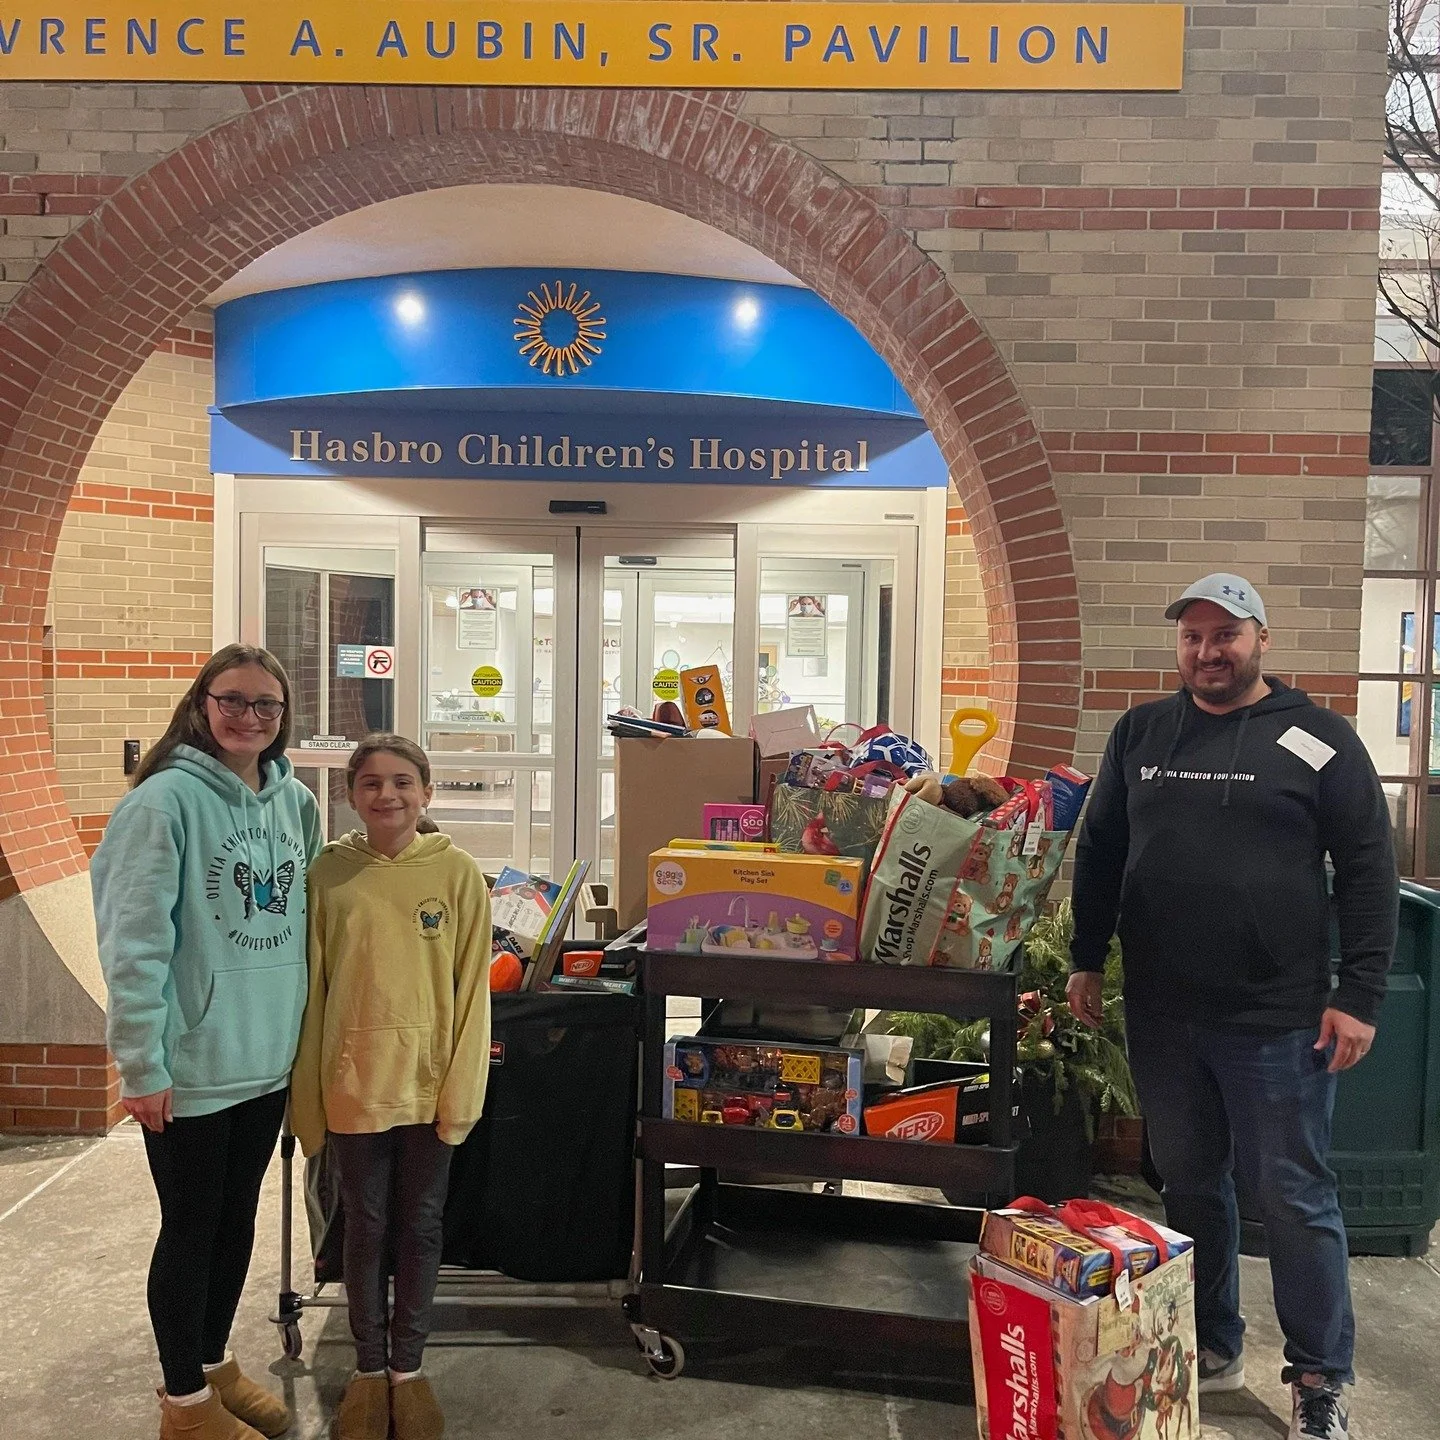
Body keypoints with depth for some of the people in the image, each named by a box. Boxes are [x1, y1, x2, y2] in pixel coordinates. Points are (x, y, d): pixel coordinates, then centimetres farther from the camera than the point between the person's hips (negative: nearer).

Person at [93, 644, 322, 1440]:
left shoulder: (297, 802, 3)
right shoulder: (166, 799, -15)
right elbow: (135, 941, -16)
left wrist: (308, 1031, 11)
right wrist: (142, 1062, -16)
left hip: (269, 1057, 6)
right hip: (191, 1066, -6)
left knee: (237, 1219, 20)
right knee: (191, 1227, 10)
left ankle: (213, 1364, 40)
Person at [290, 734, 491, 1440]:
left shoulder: (456, 871, -6)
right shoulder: (329, 872, -3)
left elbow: (473, 986, -4)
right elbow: (312, 986, 0)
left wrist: (461, 1089, -8)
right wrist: (308, 1094, -1)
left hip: (429, 1082, 0)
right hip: (353, 1082, 1)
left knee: (420, 1226, 13)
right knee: (365, 1227, 14)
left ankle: (407, 1367, 32)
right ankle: (368, 1368, 33)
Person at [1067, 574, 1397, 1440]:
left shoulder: (1317, 739, -3)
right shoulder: (1140, 734, 7)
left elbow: (1369, 871, -4)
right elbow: (1100, 852, 14)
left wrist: (1359, 995, -8)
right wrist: (1088, 960, 11)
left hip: (1277, 1018, -4)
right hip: (1160, 1013, 4)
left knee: (1293, 1196, 6)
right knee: (1190, 1183, 16)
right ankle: (1212, 1346, 33)